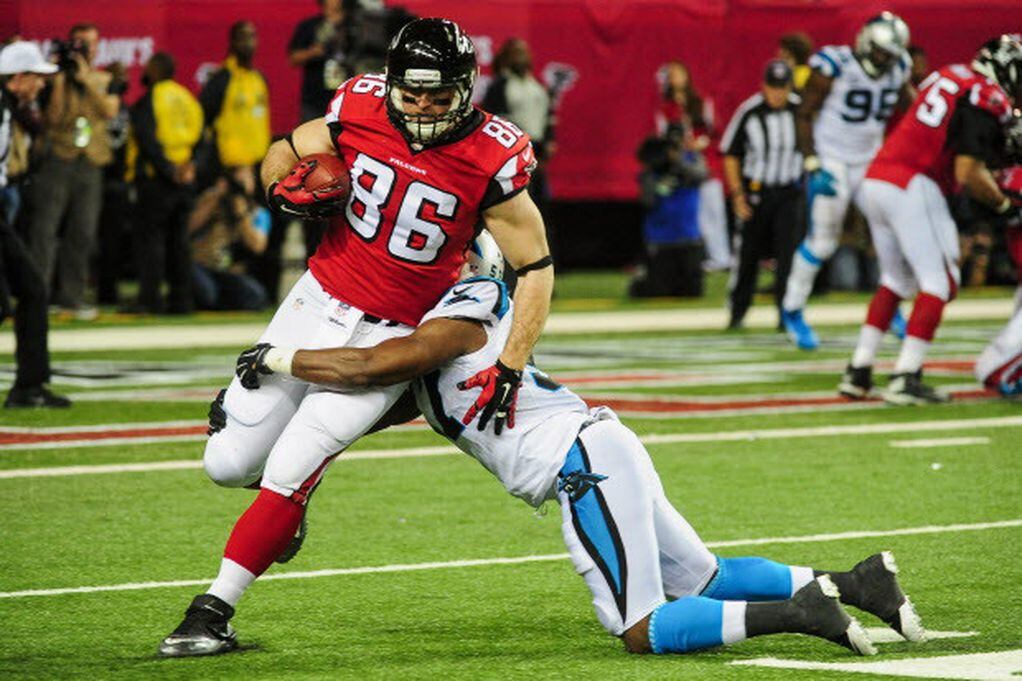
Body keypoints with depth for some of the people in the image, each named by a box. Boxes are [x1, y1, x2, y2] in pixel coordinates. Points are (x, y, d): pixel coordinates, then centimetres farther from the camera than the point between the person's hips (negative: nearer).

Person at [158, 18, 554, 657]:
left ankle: (211, 611, -5)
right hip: (318, 306, 4)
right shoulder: (358, 111, -9)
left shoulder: (492, 160, -17)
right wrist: (288, 188, -14)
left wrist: (508, 369, -17)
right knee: (228, 464, 2)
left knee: (289, 472, -15)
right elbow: (282, 155, 10)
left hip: (391, 339, -4)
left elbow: (537, 267, -10)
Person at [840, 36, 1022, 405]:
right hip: (911, 188, -8)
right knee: (939, 282, 0)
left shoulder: (952, 74, 15)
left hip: (875, 181, 8)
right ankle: (905, 380, -6)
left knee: (896, 279, 19)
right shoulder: (988, 102, -10)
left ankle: (857, 373, 18)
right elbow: (968, 174, -15)